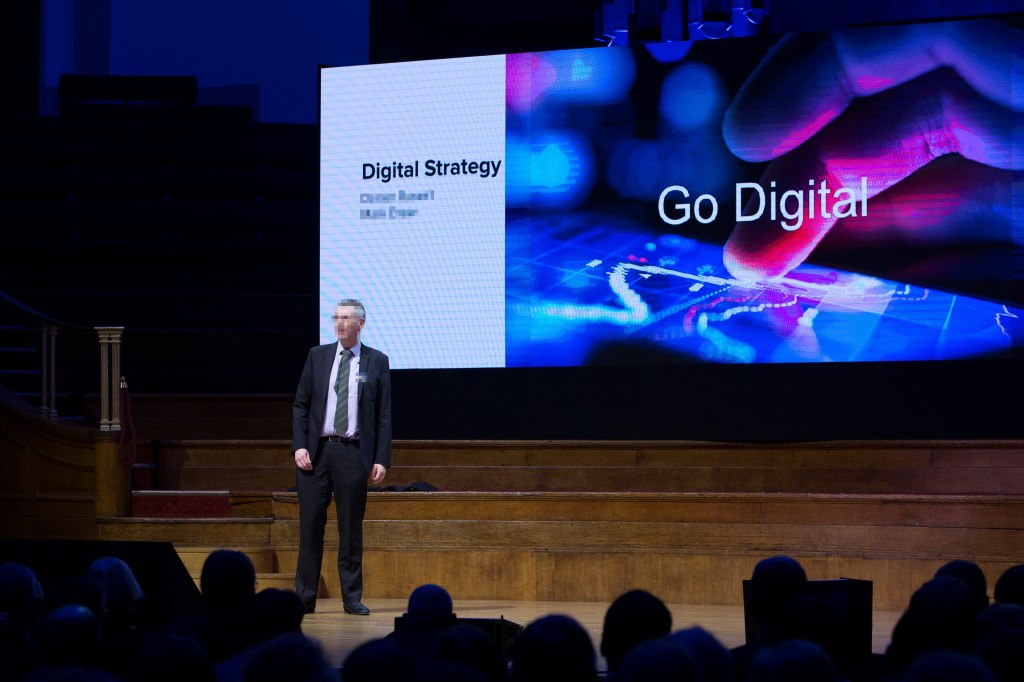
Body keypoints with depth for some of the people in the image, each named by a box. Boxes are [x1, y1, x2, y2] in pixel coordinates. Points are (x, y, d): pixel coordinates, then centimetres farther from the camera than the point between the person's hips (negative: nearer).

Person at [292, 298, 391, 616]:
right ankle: (305, 597, 5)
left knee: (351, 528, 3)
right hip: (316, 451, 1)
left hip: (354, 453, -1)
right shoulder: (317, 355, 9)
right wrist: (299, 446, -4)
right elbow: (300, 405, 8)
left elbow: (384, 415, 4)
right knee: (310, 524, 1)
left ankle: (352, 598, 9)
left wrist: (381, 459, -3)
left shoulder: (377, 362, 5)